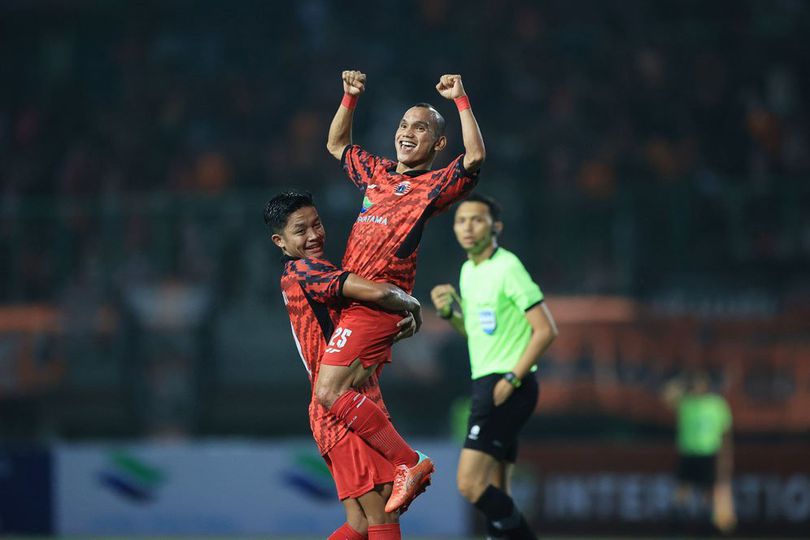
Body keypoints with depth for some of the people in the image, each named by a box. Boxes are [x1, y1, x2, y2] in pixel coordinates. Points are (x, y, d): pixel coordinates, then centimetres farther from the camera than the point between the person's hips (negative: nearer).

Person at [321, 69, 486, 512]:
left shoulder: (434, 186, -4)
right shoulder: (376, 173, 17)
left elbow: (475, 156, -22)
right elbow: (336, 145, 34)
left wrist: (460, 99, -17)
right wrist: (350, 97, 22)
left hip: (377, 303, -8)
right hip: (356, 297, 8)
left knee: (330, 391, -17)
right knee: (355, 394, 7)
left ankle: (409, 462, -15)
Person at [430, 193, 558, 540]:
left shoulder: (507, 268, -11)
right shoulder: (468, 270, 15)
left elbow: (545, 330, -15)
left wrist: (512, 379, -19)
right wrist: (450, 312, 7)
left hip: (508, 388, -9)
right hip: (485, 383, 9)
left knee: (470, 483, -17)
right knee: (495, 495, 6)